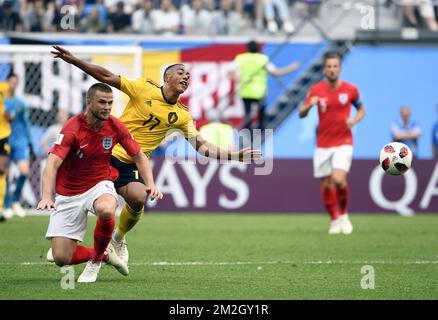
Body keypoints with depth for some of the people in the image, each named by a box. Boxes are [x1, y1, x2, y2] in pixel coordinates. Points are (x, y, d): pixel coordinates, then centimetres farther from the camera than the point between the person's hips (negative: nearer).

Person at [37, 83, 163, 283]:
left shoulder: (115, 127, -8)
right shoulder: (72, 129, -21)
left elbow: (139, 156, 7)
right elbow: (52, 164, -32)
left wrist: (150, 184, -10)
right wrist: (46, 197, -48)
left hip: (100, 184, 1)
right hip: (69, 193, -1)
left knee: (105, 210, -39)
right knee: (61, 258, -10)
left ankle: (96, 259, -10)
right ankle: (105, 254, 20)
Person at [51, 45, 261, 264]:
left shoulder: (181, 115, 4)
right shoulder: (145, 88, -5)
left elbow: (202, 146, 5)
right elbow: (107, 77, -4)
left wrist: (234, 156, -7)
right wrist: (72, 60, -12)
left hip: (131, 165, 2)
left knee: (138, 199, -24)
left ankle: (118, 239, 6)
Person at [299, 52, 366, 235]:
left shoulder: (350, 90, -2)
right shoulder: (316, 90, -1)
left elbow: (361, 110, 13)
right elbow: (301, 114, 2)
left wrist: (354, 120, -9)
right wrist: (309, 105, -20)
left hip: (343, 143, -2)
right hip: (323, 144, 2)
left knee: (339, 179, -21)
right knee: (326, 185, 3)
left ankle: (344, 214, 3)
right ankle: (335, 220, 23)